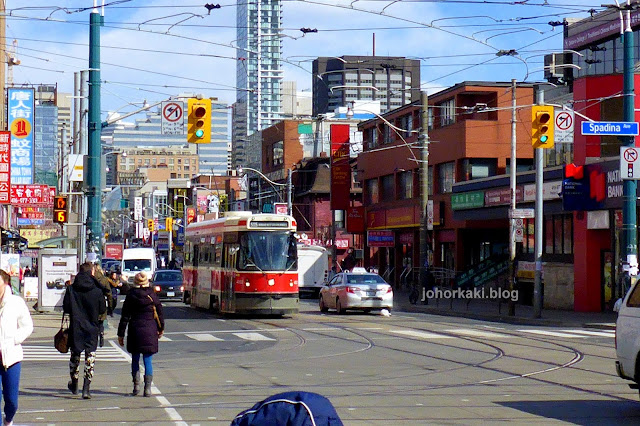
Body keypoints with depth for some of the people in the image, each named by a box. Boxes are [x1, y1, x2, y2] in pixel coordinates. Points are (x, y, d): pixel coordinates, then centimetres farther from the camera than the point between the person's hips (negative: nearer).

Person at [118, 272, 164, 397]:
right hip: (150, 330, 0)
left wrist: (121, 334, 5)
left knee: (135, 360, 15)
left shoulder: (131, 296, -3)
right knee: (148, 361, 2)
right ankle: (147, 388, -4)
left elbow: (125, 317, -1)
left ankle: (136, 385, 9)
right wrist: (161, 329, 21)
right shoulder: (152, 295, 0)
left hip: (135, 330, 0)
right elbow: (160, 313, 7)